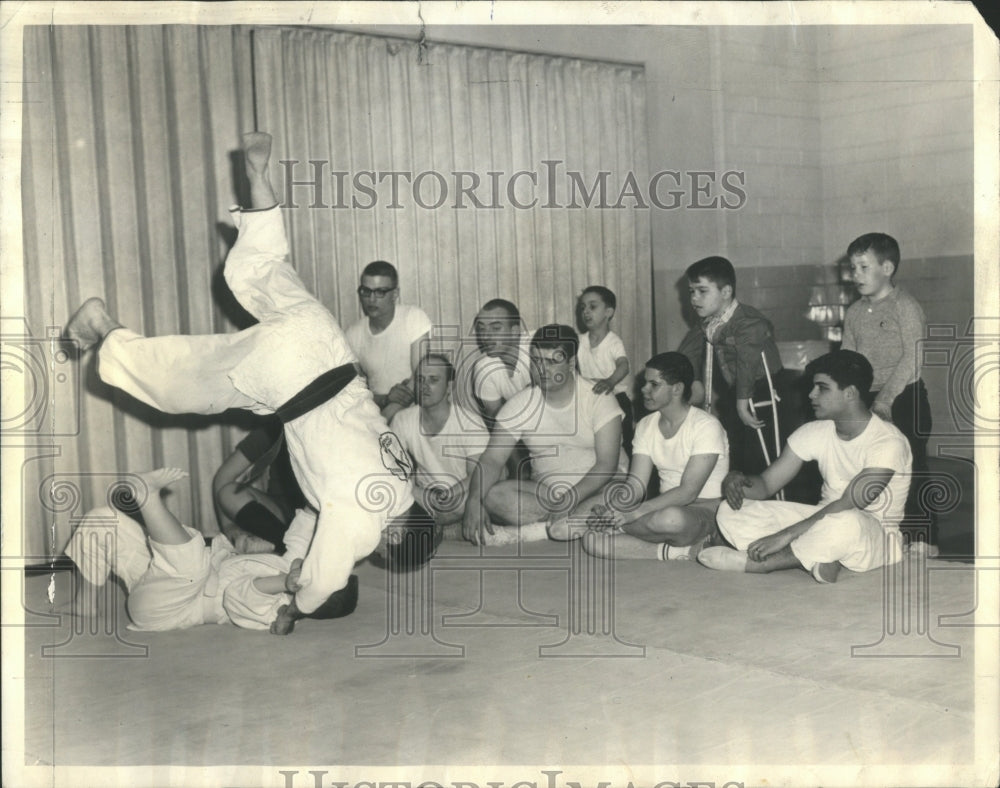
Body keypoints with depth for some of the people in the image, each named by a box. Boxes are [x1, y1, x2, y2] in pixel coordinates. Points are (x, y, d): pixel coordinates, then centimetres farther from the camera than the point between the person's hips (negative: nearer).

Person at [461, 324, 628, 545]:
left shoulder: (598, 400, -10)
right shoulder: (520, 405, -3)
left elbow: (606, 464, -16)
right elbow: (491, 460, -8)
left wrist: (571, 499, -30)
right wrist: (474, 501, -27)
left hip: (599, 490, -3)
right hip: (545, 491, 3)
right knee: (492, 496, -25)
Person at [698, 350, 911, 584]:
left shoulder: (888, 442, -18)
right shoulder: (814, 432, 2)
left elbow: (850, 505, -28)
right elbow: (766, 484, 2)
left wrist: (786, 534, -34)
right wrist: (739, 480, -23)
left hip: (874, 537, -6)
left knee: (846, 523, -44)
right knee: (731, 512, -11)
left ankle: (753, 562, -26)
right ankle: (817, 560, -26)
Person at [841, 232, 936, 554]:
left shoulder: (905, 306, -8)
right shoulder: (854, 313, 12)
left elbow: (913, 359, -16)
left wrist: (885, 398, -20)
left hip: (903, 398, -6)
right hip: (867, 403, 7)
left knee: (910, 472, -5)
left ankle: (923, 543, 2)